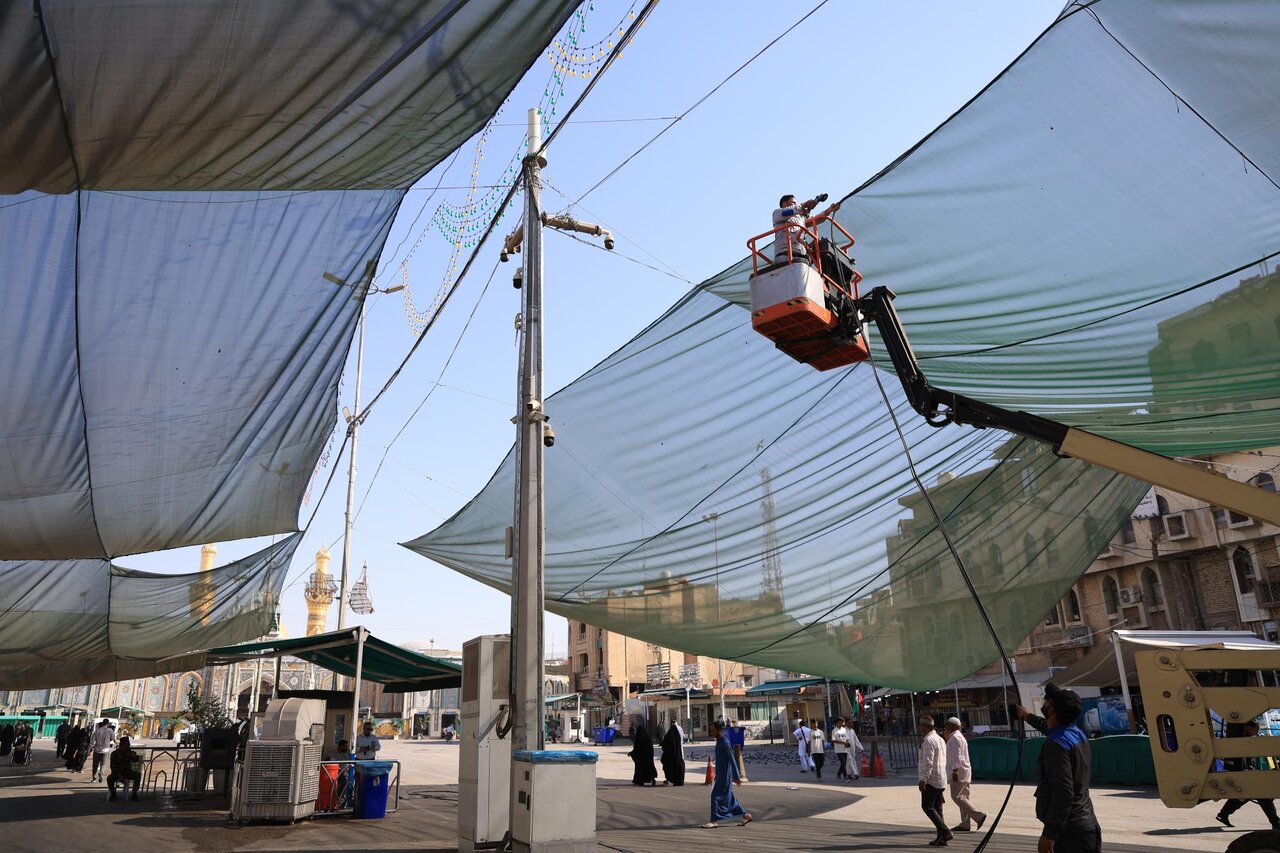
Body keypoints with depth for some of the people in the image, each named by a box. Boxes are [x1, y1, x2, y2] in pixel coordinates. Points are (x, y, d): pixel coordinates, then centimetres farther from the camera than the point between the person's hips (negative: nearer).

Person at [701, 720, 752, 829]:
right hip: (720, 775, 10)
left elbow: (732, 761, -19)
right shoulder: (718, 743, 12)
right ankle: (746, 815, 21)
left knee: (716, 796, -7)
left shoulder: (725, 743, -18)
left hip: (725, 776, -10)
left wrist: (736, 777, -19)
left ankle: (714, 820, -1)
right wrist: (717, 775, 23)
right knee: (728, 798, 13)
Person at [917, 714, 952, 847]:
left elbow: (928, 762, -22)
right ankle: (941, 838, 10)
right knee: (937, 808, 11)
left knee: (927, 807, -6)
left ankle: (945, 832, -13)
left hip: (931, 780, -10)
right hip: (941, 780, 10)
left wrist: (923, 779, -22)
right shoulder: (940, 739, 16)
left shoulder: (929, 740, -15)